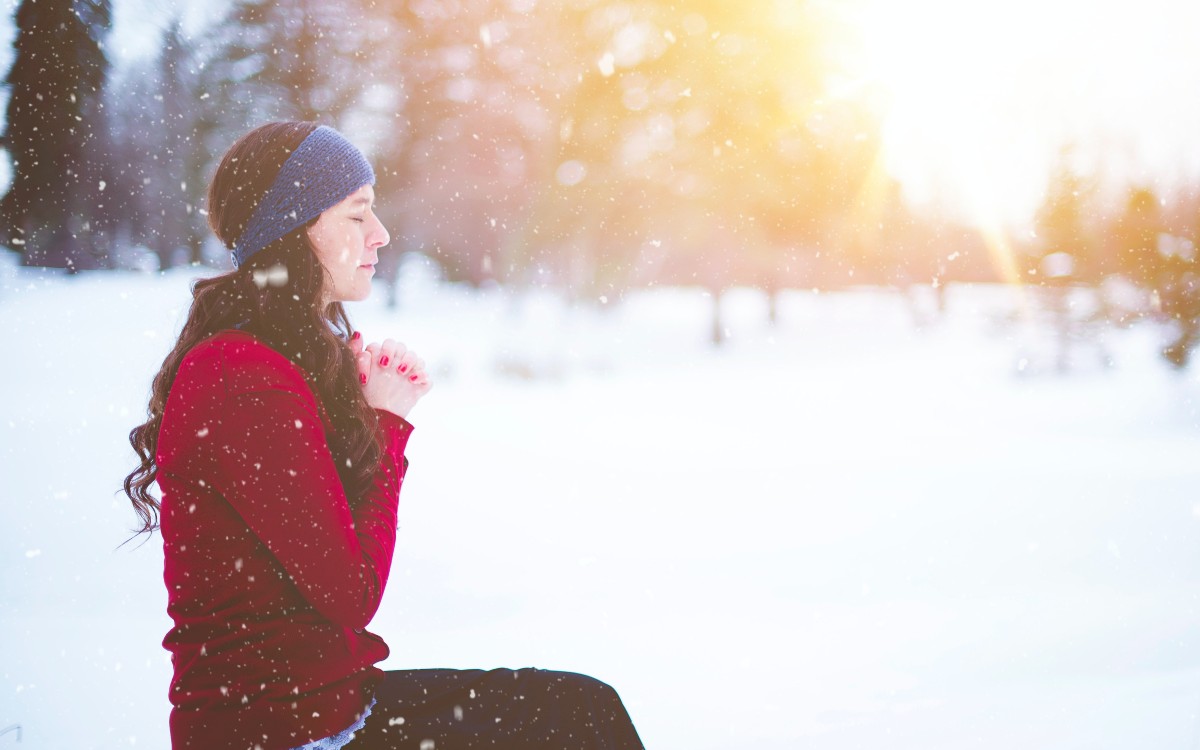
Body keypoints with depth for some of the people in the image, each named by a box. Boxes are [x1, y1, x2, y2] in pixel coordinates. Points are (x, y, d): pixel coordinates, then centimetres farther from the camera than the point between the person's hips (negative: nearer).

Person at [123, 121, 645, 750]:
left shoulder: (311, 355, 9)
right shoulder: (248, 385, -22)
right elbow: (353, 595, -18)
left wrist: (385, 415, -2)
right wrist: (387, 424, -9)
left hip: (326, 694, 9)